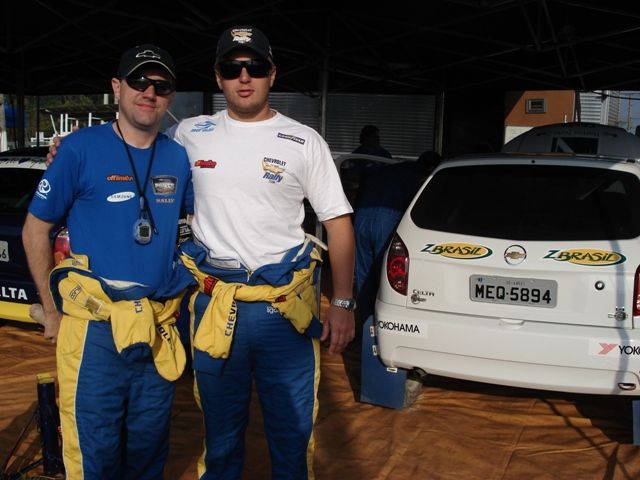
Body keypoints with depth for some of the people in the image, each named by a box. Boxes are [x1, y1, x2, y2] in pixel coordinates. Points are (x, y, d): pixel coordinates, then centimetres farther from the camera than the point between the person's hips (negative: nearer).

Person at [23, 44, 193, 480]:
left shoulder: (178, 157, 5)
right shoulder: (81, 149, -6)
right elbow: (35, 230, -1)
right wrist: (53, 311, -2)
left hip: (161, 329, 4)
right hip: (95, 328, -4)